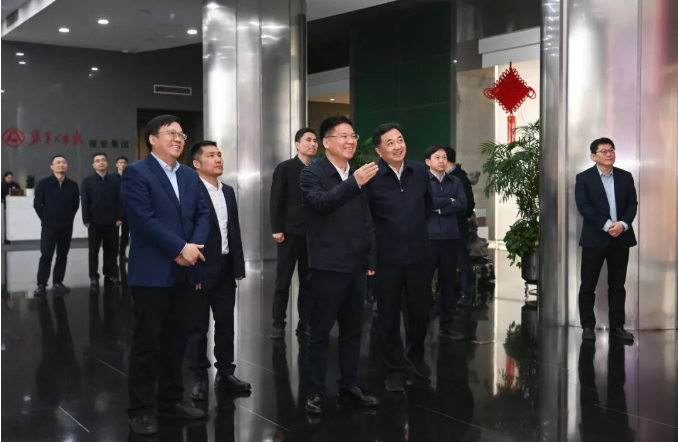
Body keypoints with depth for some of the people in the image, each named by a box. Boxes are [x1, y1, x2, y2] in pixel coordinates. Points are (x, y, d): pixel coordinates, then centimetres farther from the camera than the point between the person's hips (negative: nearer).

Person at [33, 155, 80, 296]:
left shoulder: (73, 185, 3)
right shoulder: (43, 183, -3)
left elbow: (76, 204, 10)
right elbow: (37, 203, 0)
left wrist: (68, 218, 6)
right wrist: (46, 219, 0)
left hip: (67, 225, 3)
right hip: (49, 225, -3)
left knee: (62, 255, 7)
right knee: (46, 255, -5)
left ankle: (57, 282, 16)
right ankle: (41, 284, 0)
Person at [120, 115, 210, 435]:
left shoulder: (190, 176, 15)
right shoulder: (136, 173, -7)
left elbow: (203, 214, 7)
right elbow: (144, 220, -17)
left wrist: (194, 247, -11)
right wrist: (181, 248, -18)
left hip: (183, 272, 7)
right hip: (152, 272, -7)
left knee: (176, 339, 13)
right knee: (147, 342, 0)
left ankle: (171, 401, 24)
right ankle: (140, 409, 10)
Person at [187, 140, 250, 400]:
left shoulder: (228, 191, 11)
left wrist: (239, 267, 10)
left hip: (225, 269, 6)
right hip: (200, 269, -6)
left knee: (225, 323, 12)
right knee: (198, 326, 5)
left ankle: (225, 373, 23)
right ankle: (200, 377, 15)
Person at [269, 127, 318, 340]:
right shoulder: (285, 168, 0)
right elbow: (276, 201, -3)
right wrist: (277, 229, -10)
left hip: (313, 233, 3)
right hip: (290, 232, -3)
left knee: (308, 280, 7)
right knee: (283, 280, 2)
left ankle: (304, 322, 15)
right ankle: (278, 323, 10)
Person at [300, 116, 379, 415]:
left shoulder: (359, 175, 10)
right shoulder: (313, 173, -6)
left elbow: (366, 221, 15)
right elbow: (321, 203, -26)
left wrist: (370, 259, 12)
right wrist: (354, 183, -31)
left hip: (356, 266, 6)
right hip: (328, 266, -6)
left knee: (352, 330, 14)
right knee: (320, 331, 3)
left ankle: (349, 386, 25)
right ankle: (316, 391, 12)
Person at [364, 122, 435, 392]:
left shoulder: (420, 172, 2)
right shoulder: (371, 177, -14)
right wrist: (379, 236, -1)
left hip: (419, 254, 4)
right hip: (387, 257, -4)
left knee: (421, 309, 14)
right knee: (389, 315, 7)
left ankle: (415, 356, 39)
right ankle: (395, 369, 23)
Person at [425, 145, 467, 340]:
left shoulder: (455, 181, 12)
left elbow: (463, 205, 0)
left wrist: (439, 207, -7)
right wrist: (449, 201, -5)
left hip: (451, 236, 4)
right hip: (428, 237, -4)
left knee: (448, 282, 10)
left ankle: (446, 326, 18)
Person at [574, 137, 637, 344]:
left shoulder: (625, 177, 10)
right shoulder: (584, 178, -1)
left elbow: (632, 203, 5)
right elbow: (583, 206, -11)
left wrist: (623, 224, -13)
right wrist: (607, 225, -18)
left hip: (621, 238, 3)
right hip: (595, 238, -3)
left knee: (617, 285, 7)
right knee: (588, 285, 1)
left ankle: (617, 326, 15)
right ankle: (588, 326, 10)